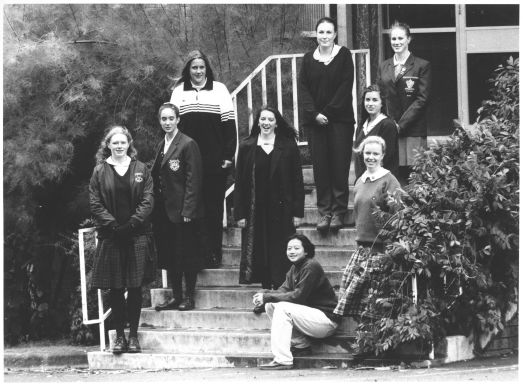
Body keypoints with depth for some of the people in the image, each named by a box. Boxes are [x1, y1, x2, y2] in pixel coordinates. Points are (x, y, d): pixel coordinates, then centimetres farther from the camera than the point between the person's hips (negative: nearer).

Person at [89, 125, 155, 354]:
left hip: (137, 234, 0)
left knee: (135, 287, 1)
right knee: (115, 288, 1)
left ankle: (133, 335, 7)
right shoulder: (100, 171, 5)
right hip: (111, 236, 0)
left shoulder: (140, 170, 7)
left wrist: (133, 223, -11)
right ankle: (119, 335, 8)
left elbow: (148, 201, 1)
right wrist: (112, 224, -11)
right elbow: (95, 204, 1)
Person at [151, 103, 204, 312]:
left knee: (187, 254, 0)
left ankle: (189, 297, 8)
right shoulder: (160, 146, 14)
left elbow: (193, 180, -13)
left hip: (183, 211, -8)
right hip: (164, 210, 8)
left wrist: (188, 210, -18)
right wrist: (155, 207, 8)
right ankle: (176, 296, 17)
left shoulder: (188, 145, -10)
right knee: (168, 255, 10)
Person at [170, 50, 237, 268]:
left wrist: (228, 155, -5)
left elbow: (229, 125, 2)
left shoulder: (219, 90, 4)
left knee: (214, 207, 1)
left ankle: (214, 254, 6)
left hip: (215, 160, -1)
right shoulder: (179, 92, 9)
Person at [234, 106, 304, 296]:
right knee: (260, 254, 2)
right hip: (256, 211, 1)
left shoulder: (288, 147, 3)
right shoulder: (247, 147, 5)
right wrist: (240, 213, -1)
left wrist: (297, 211, -4)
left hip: (281, 210, -1)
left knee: (280, 254, -2)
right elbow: (240, 182, 5)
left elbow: (297, 181, 2)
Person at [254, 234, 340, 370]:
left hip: (327, 320, -9)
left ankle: (282, 360, -28)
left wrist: (267, 297, -22)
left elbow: (298, 296, -22)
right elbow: (283, 291, 4)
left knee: (283, 308, -24)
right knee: (270, 305, 1)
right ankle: (301, 345, 4)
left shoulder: (311, 267, -17)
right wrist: (264, 294, -17)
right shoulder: (294, 268, 11)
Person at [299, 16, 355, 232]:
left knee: (339, 165, -3)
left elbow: (346, 86, -6)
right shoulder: (308, 59, 8)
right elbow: (303, 88, 4)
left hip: (340, 119, -2)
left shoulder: (344, 56, 0)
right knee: (320, 166, 1)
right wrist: (314, 113, -10)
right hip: (315, 120, 2)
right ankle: (324, 212, 4)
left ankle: (338, 212, 1)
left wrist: (329, 112, -12)